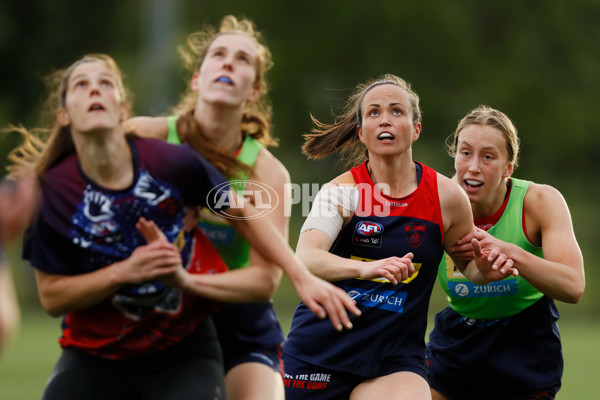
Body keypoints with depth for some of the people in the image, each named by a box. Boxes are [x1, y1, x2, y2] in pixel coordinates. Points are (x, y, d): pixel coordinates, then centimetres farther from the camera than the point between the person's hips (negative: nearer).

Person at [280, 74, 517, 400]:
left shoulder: (447, 197, -3)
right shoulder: (342, 191, -9)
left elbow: (467, 263, 15)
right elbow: (305, 259, -26)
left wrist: (484, 270, -9)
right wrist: (363, 268, -45)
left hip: (394, 360, 0)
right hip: (318, 352, 0)